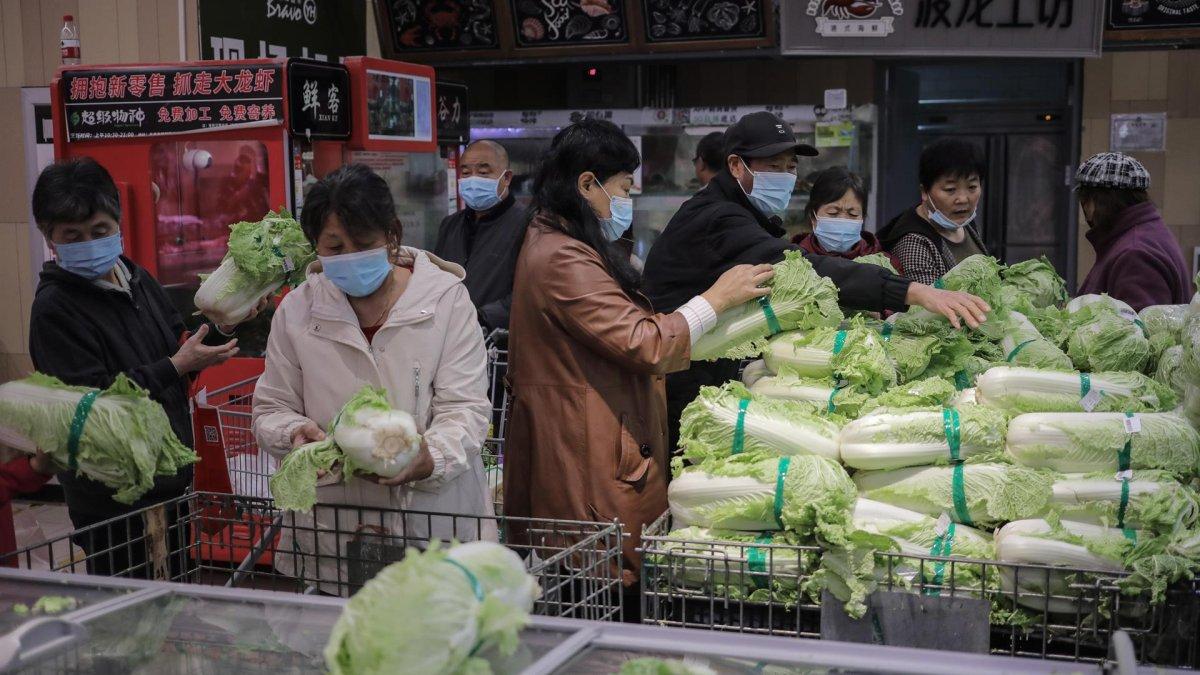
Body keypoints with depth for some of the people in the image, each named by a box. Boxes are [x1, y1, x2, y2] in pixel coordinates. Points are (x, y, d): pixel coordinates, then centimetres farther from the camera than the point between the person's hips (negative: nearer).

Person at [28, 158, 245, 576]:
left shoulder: (138, 280, 9)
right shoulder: (55, 309, -14)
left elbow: (180, 347, 18)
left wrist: (223, 328, -1)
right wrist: (176, 366, -23)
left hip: (172, 479, 7)